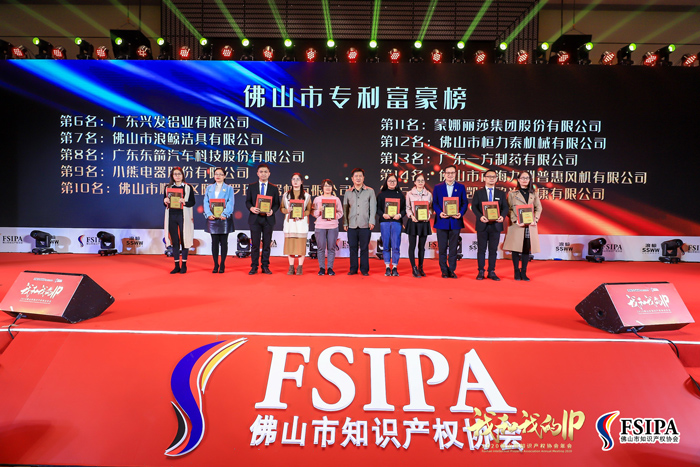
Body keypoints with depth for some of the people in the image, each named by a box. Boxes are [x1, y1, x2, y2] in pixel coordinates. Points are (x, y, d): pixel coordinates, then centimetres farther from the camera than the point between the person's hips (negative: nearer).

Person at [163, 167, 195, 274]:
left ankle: (184, 265, 8)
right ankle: (177, 266, 12)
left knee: (184, 240, -1)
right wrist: (166, 202, -8)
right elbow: (165, 202, 14)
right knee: (174, 241, 5)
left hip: (183, 216, -3)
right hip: (172, 216, 3)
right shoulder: (168, 187, 13)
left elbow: (192, 202, -1)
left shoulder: (188, 187, 4)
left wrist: (184, 202, -19)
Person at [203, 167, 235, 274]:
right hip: (212, 218, 2)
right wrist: (209, 214, -11)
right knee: (214, 242, 4)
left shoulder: (229, 188, 7)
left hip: (224, 218, -2)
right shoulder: (209, 188, 13)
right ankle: (215, 265, 11)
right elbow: (206, 202, 6)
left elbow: (230, 203, -4)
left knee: (223, 242, 3)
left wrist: (224, 214, -19)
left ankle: (222, 265, 10)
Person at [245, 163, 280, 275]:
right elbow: (247, 201, 6)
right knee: (255, 244, 1)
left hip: (268, 219, 1)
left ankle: (265, 266, 13)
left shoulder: (274, 188, 9)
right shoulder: (251, 187, 9)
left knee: (267, 244, 5)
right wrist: (251, 208, -15)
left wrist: (272, 210, -14)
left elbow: (277, 204, 6)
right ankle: (254, 267, 9)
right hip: (255, 218, 0)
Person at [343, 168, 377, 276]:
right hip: (352, 225, 2)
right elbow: (345, 209, 14)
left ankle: (364, 269, 11)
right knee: (353, 247, 5)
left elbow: (373, 207, 4)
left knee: (364, 248, 1)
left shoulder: (370, 191, 7)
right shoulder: (348, 192, 12)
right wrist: (345, 223, 7)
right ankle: (353, 269, 14)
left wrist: (371, 221, -4)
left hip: (365, 225, -2)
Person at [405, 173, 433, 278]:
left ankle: (420, 268, 16)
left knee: (422, 246, 7)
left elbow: (431, 207, 12)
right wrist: (411, 216, -14)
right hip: (413, 222, -2)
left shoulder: (429, 194, 10)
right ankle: (414, 268, 2)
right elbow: (407, 208, 2)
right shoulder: (409, 194, 4)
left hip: (424, 222, 2)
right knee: (412, 245, -3)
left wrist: (429, 215, -6)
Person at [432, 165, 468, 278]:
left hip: (455, 221, 0)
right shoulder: (437, 187, 8)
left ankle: (452, 270, 13)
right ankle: (444, 270, 11)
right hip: (442, 221, 0)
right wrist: (439, 213, -15)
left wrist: (461, 213, -13)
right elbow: (434, 203, 3)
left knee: (453, 247, 5)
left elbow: (465, 203, 5)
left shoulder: (461, 187, 9)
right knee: (442, 247, 3)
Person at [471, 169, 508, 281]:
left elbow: (505, 207, 4)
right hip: (482, 225, -1)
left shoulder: (501, 194, 12)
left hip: (496, 225, 1)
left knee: (493, 250, 5)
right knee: (481, 249, 3)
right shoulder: (478, 193, 7)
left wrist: (502, 216, -17)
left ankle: (491, 272, 11)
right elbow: (474, 207, -2)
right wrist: (480, 216, -20)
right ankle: (481, 272, 10)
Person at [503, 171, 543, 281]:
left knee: (527, 249, 3)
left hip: (530, 226, 3)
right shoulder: (512, 194, 4)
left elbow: (539, 208, 13)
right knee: (516, 248, -2)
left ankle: (523, 272, 12)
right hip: (517, 226, -3)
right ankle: (516, 272, 8)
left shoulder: (534, 194, 13)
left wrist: (535, 220, -3)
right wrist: (515, 220, -14)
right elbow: (509, 209, -1)